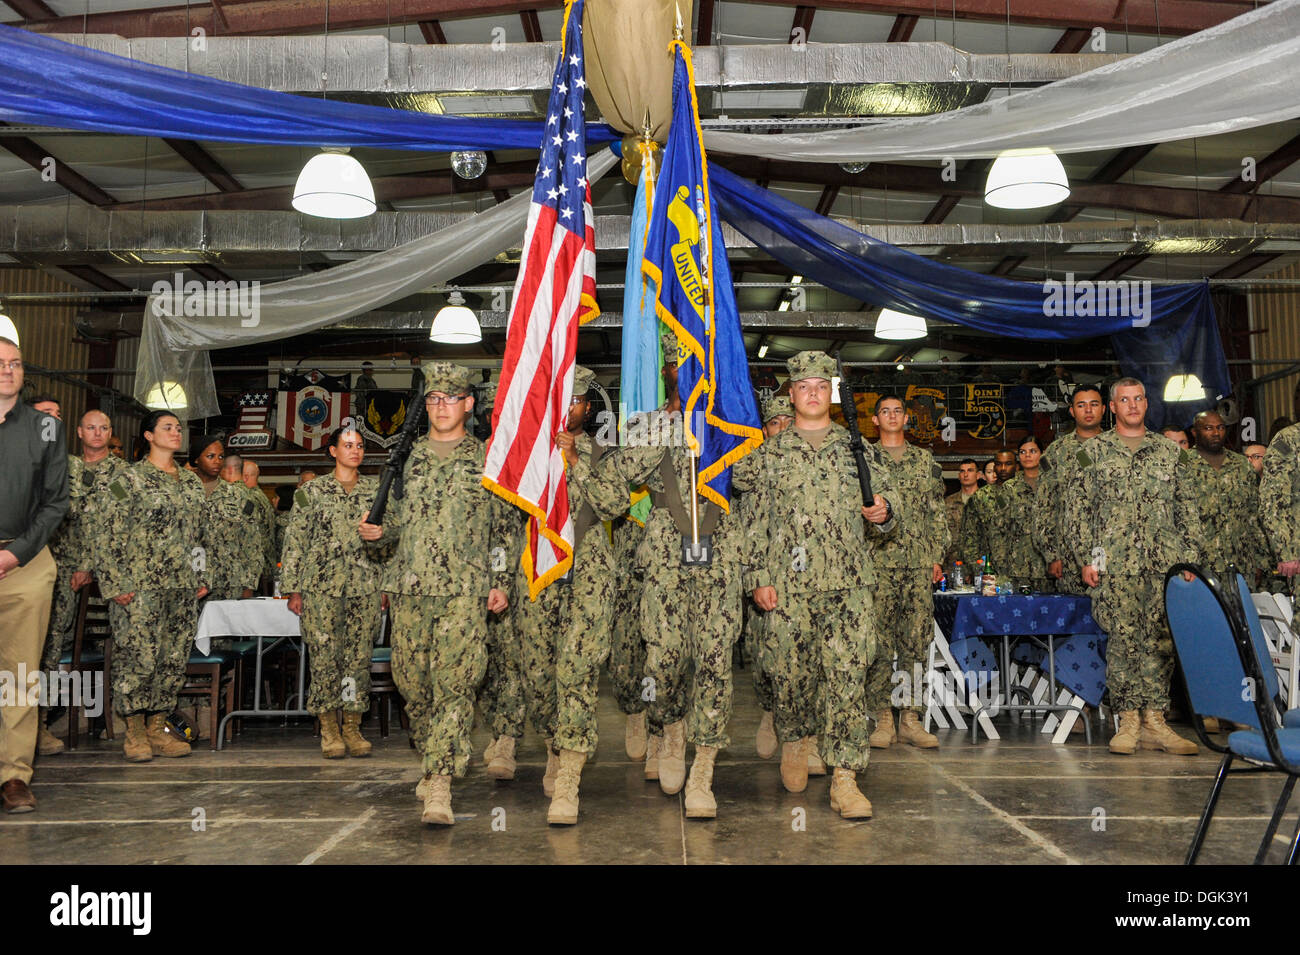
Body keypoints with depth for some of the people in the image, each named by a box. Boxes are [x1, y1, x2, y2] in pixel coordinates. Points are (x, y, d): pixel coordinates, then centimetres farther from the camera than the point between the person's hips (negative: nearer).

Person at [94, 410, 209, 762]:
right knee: (138, 657, -5)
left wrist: (201, 578, 14)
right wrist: (116, 585, -11)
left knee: (174, 660, 6)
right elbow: (109, 534, -6)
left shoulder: (191, 481, 15)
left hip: (182, 588, 6)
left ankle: (157, 729, 16)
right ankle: (135, 733, 8)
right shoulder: (130, 479, -2)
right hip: (141, 587, -5)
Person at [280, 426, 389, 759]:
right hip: (322, 585, -2)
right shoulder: (312, 491, 5)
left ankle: (352, 728, 12)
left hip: (365, 585, 2)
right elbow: (295, 541, 4)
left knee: (359, 657, 2)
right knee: (324, 655, -2)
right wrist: (293, 589, 0)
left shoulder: (377, 489, 10)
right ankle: (328, 729, 9)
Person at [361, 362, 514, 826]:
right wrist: (377, 530, 0)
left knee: (455, 684, -10)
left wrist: (501, 582, 1)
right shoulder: (407, 458, 14)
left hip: (465, 589, -3)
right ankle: (432, 759, 27)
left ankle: (439, 785, -11)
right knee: (411, 680, 7)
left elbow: (504, 526, 8)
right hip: (410, 588, 3)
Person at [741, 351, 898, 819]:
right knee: (792, 671, 5)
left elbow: (887, 496, 16)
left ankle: (844, 779, -3)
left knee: (847, 674, -7)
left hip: (849, 582, 0)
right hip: (787, 583, 0)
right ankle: (794, 742, 33)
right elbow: (755, 519, 8)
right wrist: (757, 578, 1)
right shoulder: (770, 452, 11)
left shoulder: (858, 449, 13)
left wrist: (883, 513, -8)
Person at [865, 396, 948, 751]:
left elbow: (938, 512, 15)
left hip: (919, 563, 2)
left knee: (916, 641, 1)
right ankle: (882, 718, 3)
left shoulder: (925, 460, 15)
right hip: (877, 561, -2)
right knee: (879, 641, -4)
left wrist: (937, 556, 7)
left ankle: (911, 717, 7)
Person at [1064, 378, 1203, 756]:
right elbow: (1077, 510, 5)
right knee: (1123, 639, -4)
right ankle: (1129, 721, 3)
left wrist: (1192, 557, 6)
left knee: (1162, 640, 0)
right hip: (1114, 565, -2)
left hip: (1164, 563, 2)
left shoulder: (1171, 452, 15)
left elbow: (1188, 510, 15)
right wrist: (1085, 558, -3)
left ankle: (1154, 721, 7)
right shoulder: (1093, 452, 8)